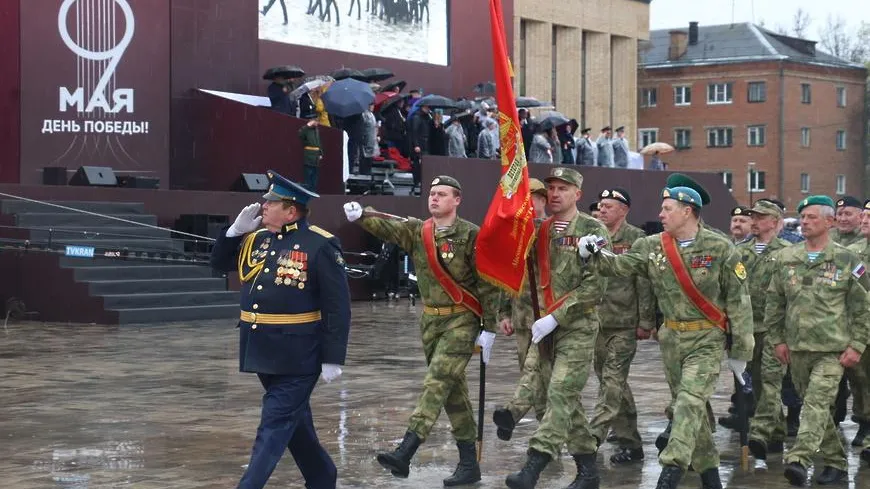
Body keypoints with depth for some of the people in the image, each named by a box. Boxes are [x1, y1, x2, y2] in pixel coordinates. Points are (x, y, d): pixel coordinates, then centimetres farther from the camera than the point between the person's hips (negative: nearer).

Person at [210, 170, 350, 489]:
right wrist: (236, 230, 0)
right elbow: (219, 264, 17)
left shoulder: (320, 245, -14)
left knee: (275, 425, -5)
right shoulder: (256, 238, 7)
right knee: (294, 420, 18)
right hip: (263, 350, 8)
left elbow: (338, 307, -14)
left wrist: (333, 359, -16)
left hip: (297, 356, -8)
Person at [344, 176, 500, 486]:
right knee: (453, 391, 11)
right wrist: (360, 215, -33)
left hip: (462, 321, -6)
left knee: (437, 383, -15)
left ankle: (404, 455, -24)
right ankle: (469, 464, 19)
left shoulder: (471, 235, -9)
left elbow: (488, 284, -8)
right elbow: (386, 227, -13)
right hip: (430, 320, 6)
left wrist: (489, 329, -10)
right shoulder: (416, 231, 5)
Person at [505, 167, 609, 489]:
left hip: (578, 327, -6)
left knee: (561, 393, -13)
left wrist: (556, 317, -17)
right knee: (566, 399, 9)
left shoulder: (592, 230, -6)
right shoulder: (538, 230, 10)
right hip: (544, 326, 6)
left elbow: (595, 286, -13)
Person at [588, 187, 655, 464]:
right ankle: (630, 443, 19)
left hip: (623, 324, -6)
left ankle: (594, 436, -14)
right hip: (596, 322, 6)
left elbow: (645, 283, -8)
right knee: (614, 382, 11)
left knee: (612, 380, -10)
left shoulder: (636, 239, -5)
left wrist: (645, 322, -11)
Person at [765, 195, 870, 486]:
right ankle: (835, 462, 22)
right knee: (815, 406, 11)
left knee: (816, 405, -16)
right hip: (797, 348, 5)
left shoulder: (847, 261, -3)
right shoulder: (785, 258, 7)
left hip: (832, 350, -4)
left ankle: (799, 460, -24)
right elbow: (774, 302, 12)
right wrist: (777, 339, 7)